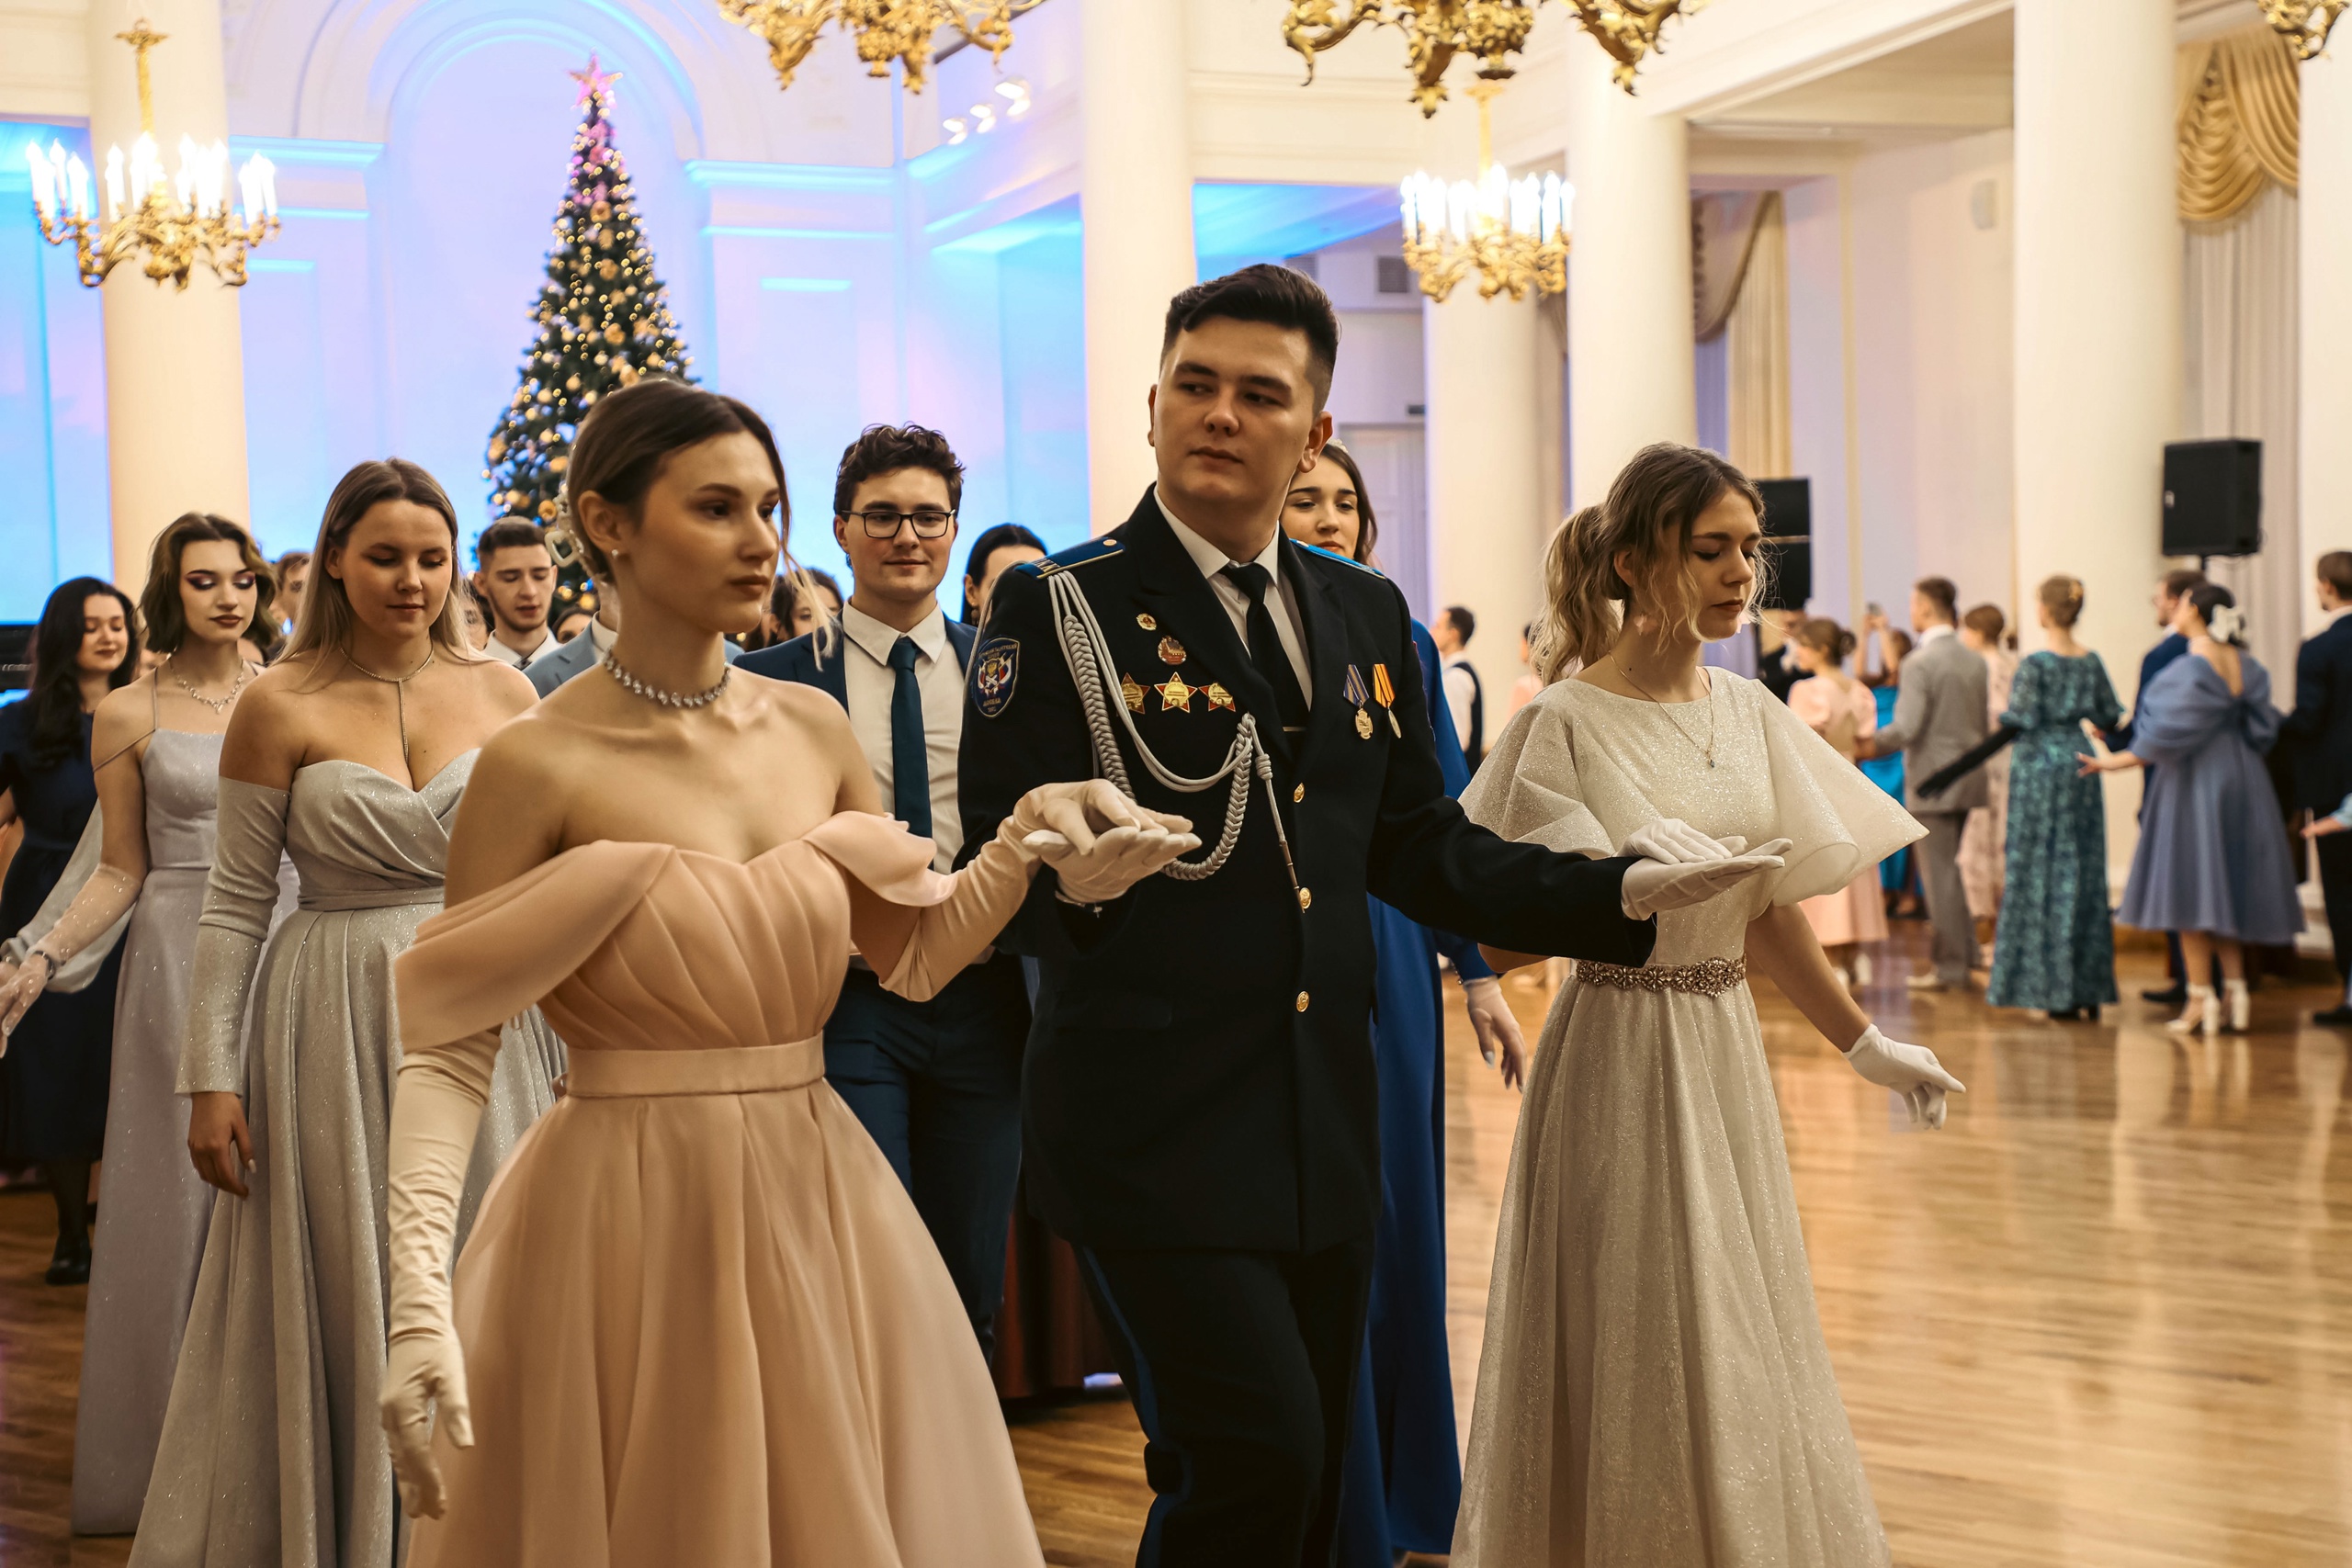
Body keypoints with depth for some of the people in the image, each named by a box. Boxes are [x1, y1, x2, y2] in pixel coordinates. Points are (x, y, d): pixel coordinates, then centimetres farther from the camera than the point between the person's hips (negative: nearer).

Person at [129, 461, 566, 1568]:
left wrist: (568, 1042, 5)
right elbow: (232, 905, -2)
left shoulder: (501, 693, 3)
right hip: (337, 1029, -2)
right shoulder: (280, 706, -4)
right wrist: (210, 1079, -6)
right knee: (344, 1309, 6)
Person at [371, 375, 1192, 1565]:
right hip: (626, 1228, -5)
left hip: (819, 1210, 5)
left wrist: (1030, 838, -5)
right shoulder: (539, 764, -11)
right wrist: (419, 1302, -21)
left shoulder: (813, 731, 4)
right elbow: (447, 1049, -11)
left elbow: (914, 953, 13)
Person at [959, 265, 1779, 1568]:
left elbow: (1420, 851, 16)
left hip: (1323, 1126, 6)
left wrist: (1626, 893, 7)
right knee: (1256, 1461, -16)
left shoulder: (1366, 616, 12)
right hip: (1153, 1128, -6)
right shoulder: (1059, 608, -6)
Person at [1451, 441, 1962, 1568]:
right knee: (1637, 1364, 0)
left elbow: (1766, 908, 14)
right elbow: (1503, 939, -15)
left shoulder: (1748, 712, 5)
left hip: (1724, 1052, 6)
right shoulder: (1568, 724, -12)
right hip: (1619, 1057, -6)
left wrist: (1865, 1045, 19)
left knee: (1742, 1342, 14)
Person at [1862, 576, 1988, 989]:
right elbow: (1984, 723, 11)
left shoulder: (1919, 663, -16)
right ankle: (1967, 953, 23)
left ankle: (1950, 968, 2)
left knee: (1939, 875, -1)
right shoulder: (1975, 661, 7)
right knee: (1956, 870, 18)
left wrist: (1873, 744, -5)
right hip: (1969, 776, 7)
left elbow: (1905, 728, -21)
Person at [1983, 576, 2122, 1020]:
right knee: (2086, 869, 10)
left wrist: (2003, 716, 5)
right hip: (2081, 766, 5)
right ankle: (2089, 988, 13)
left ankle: (2057, 989, 0)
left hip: (2041, 766, -5)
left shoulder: (2036, 664, -13)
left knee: (2045, 871, 1)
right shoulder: (2092, 662, 3)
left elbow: (2024, 718, -16)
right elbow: (2110, 715, 5)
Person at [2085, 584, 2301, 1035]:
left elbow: (2169, 733, -16)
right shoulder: (2246, 667, 4)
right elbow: (2262, 729, 7)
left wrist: (2116, 761, -9)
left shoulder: (2189, 669, -17)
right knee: (2227, 888, 13)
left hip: (2192, 782, -7)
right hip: (2240, 782, 7)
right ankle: (2235, 991, 10)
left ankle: (2199, 998, -1)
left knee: (2190, 884, 0)